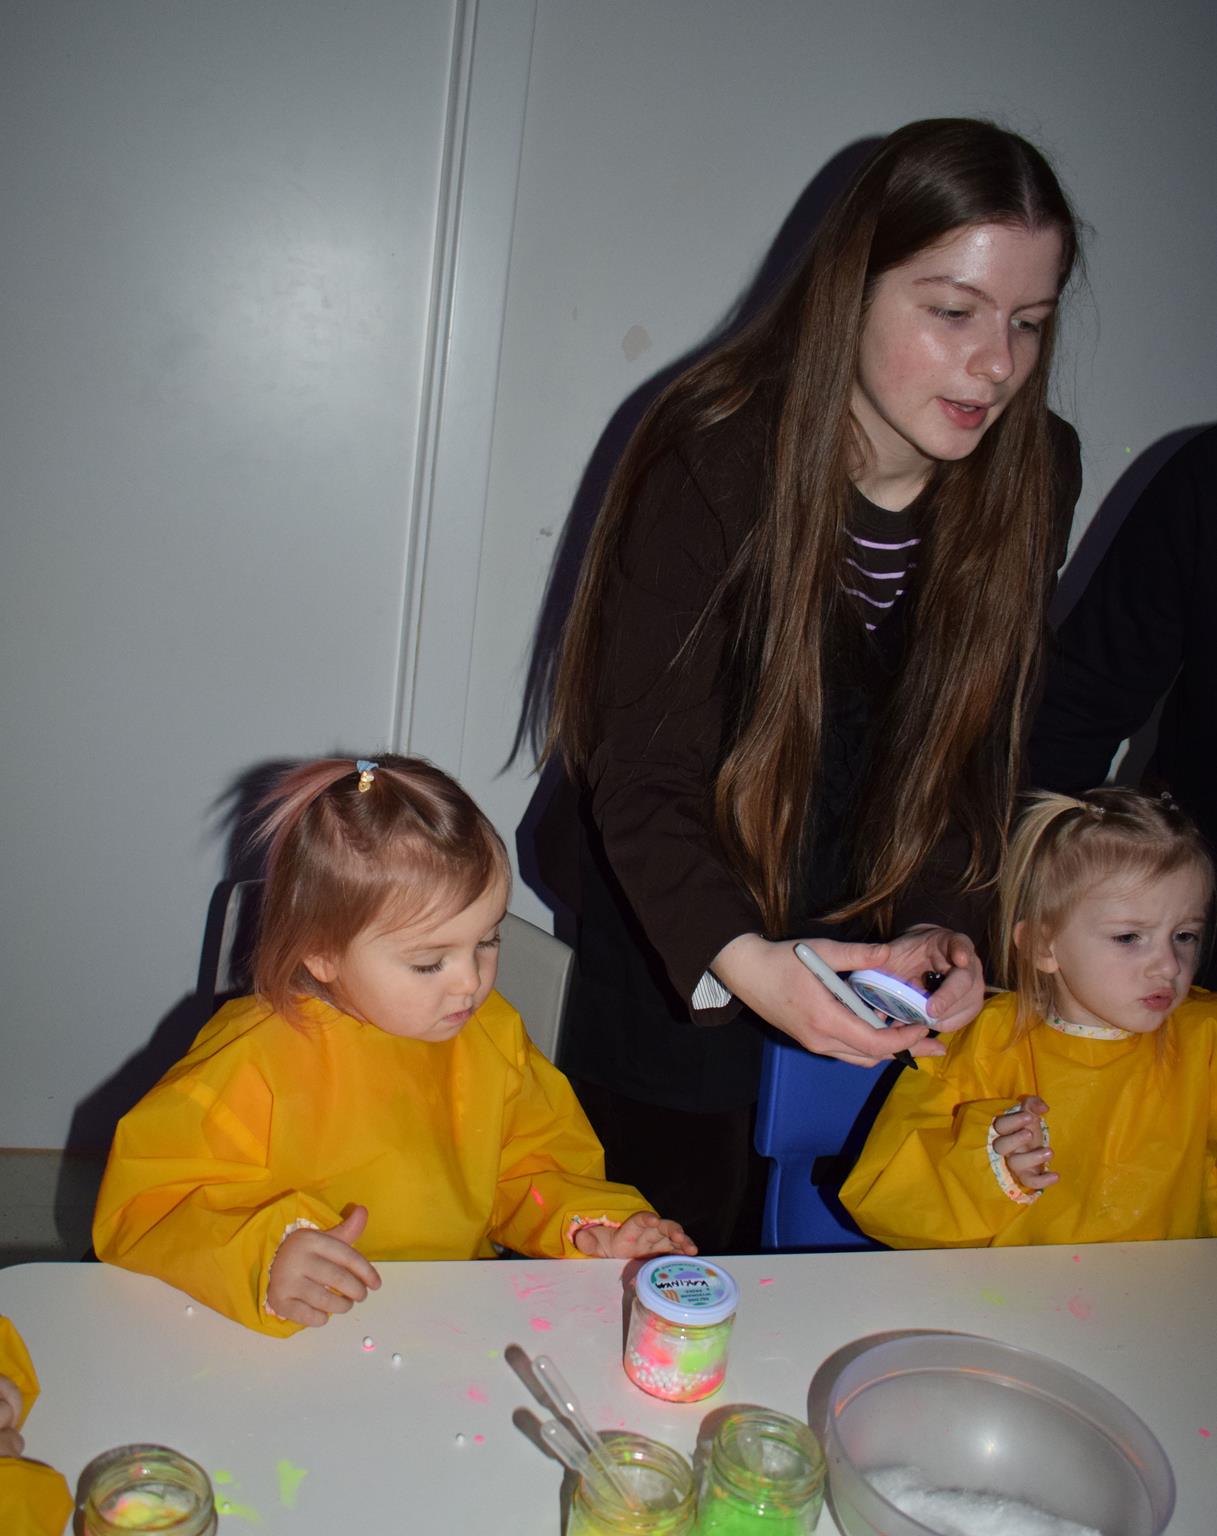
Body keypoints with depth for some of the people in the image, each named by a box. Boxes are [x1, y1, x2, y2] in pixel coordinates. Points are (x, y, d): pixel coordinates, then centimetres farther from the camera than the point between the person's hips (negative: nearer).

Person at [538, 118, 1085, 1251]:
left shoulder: (1032, 474, -9)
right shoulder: (713, 457, -23)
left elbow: (974, 745, -5)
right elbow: (644, 772, -24)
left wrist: (941, 923, -22)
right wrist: (743, 959, -41)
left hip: (873, 915, 4)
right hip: (676, 919, -4)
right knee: (667, 1212, 6)